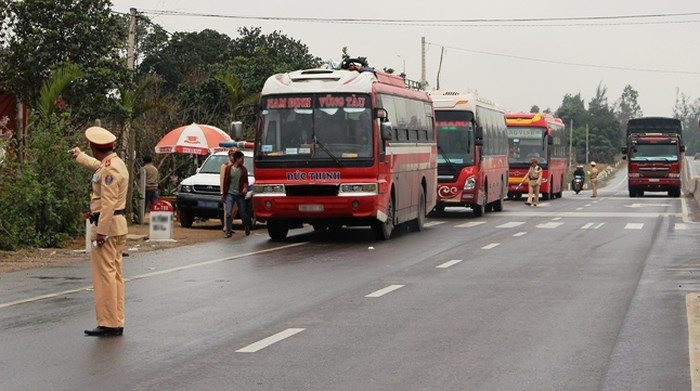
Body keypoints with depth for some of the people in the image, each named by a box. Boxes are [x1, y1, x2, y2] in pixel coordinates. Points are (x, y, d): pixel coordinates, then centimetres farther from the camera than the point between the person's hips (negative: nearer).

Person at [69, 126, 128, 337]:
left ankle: (108, 324, -8)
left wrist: (101, 231, -25)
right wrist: (79, 156, 53)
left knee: (104, 275, -8)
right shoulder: (115, 163, 14)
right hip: (118, 226, 10)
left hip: (106, 225, -10)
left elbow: (108, 204, -24)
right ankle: (117, 323, 14)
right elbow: (96, 165, 38)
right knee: (115, 275, 11)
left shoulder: (110, 169, -17)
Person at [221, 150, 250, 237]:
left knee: (243, 214, 8)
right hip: (230, 193, -1)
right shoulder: (228, 168, 0)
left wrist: (245, 187, -17)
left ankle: (247, 230, 29)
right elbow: (225, 182, 5)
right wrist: (224, 195, 7)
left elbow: (245, 181, 6)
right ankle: (229, 231, -8)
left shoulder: (243, 169, 4)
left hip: (240, 194, 1)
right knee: (228, 213, -13)